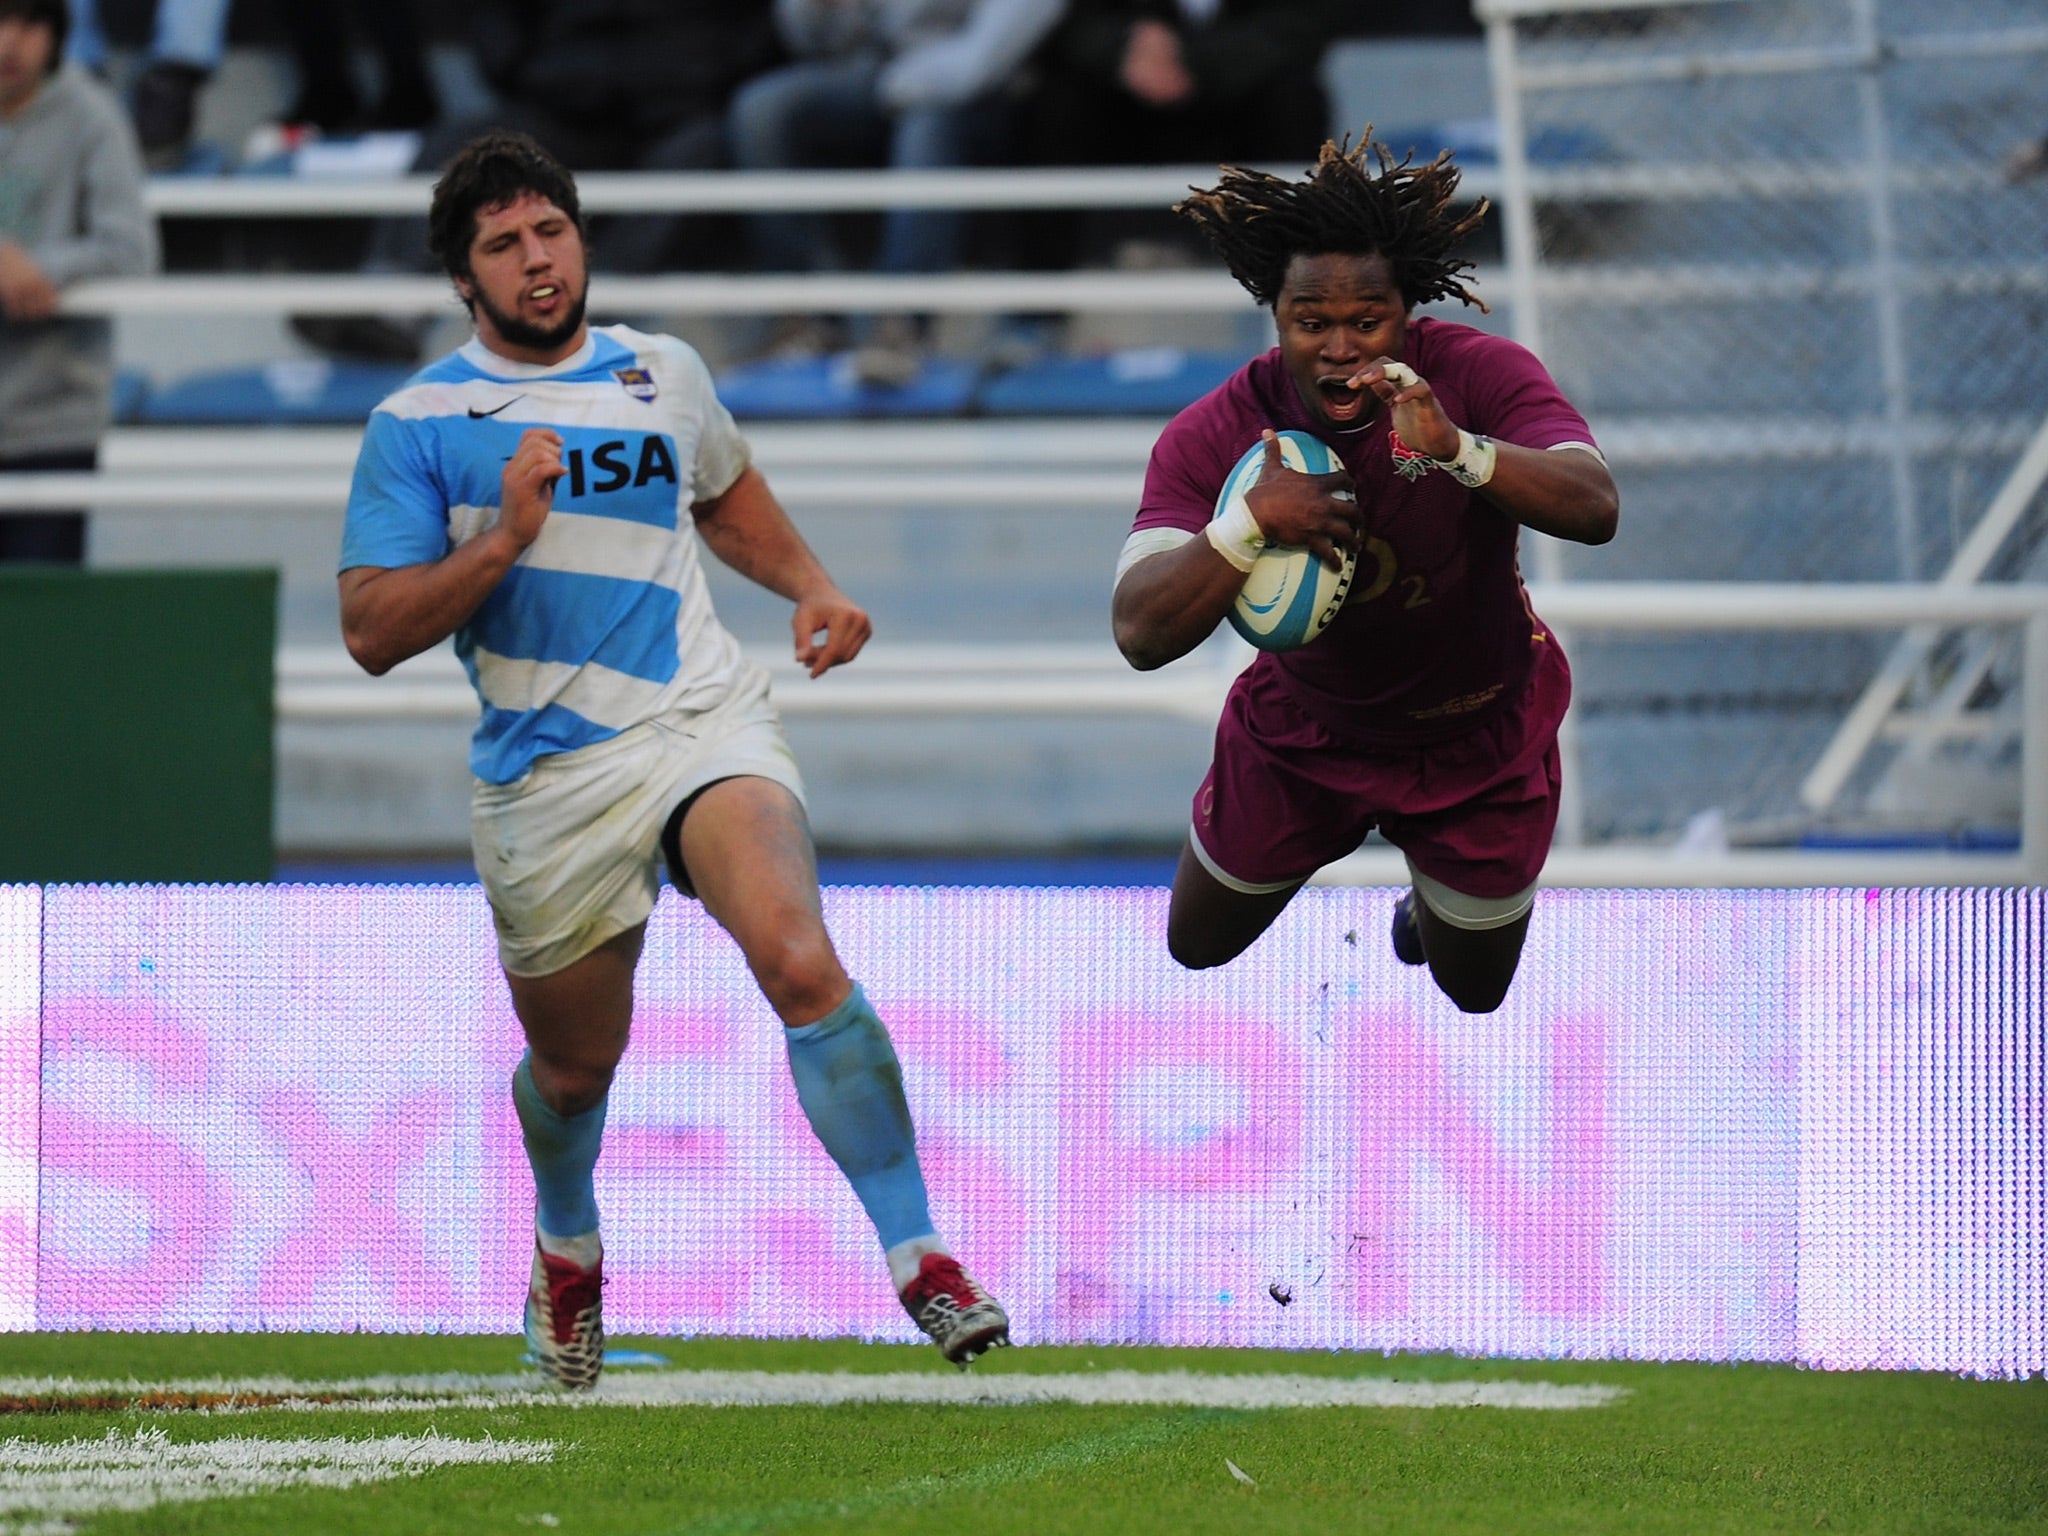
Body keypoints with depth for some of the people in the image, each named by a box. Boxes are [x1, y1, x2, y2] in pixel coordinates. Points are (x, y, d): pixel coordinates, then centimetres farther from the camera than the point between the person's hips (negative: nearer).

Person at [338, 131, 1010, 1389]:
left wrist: (812, 587, 14)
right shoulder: (420, 424, 0)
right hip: (549, 773, -1)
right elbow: (372, 631, -6)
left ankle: (918, 1259, -22)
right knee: (576, 1066, 12)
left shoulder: (666, 376, 10)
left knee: (800, 961, -25)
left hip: (706, 723, 1)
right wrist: (504, 540, -19)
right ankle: (567, 1249, 47)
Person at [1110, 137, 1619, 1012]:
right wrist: (1251, 525, -53)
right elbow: (1142, 635, -35)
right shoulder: (1212, 438, -27)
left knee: (1474, 991, 15)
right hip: (1303, 729, 1)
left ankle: (1433, 899, 52)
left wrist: (1458, 449, -60)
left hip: (1478, 732, -1)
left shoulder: (1478, 375, -29)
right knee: (1198, 946, 16)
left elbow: (1594, 509, -43)